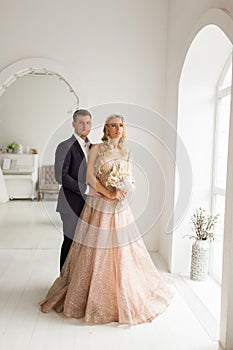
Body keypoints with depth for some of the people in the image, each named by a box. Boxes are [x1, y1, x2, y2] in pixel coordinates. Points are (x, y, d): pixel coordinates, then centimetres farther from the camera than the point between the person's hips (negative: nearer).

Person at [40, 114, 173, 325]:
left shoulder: (125, 152, 11)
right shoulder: (97, 149, -2)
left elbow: (129, 177, 13)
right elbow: (90, 177, -8)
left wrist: (124, 190, -8)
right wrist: (108, 194, -15)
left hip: (121, 207, 4)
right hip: (100, 205, -4)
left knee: (124, 252, 8)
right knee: (95, 251, 3)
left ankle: (127, 295, 26)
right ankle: (92, 297, 21)